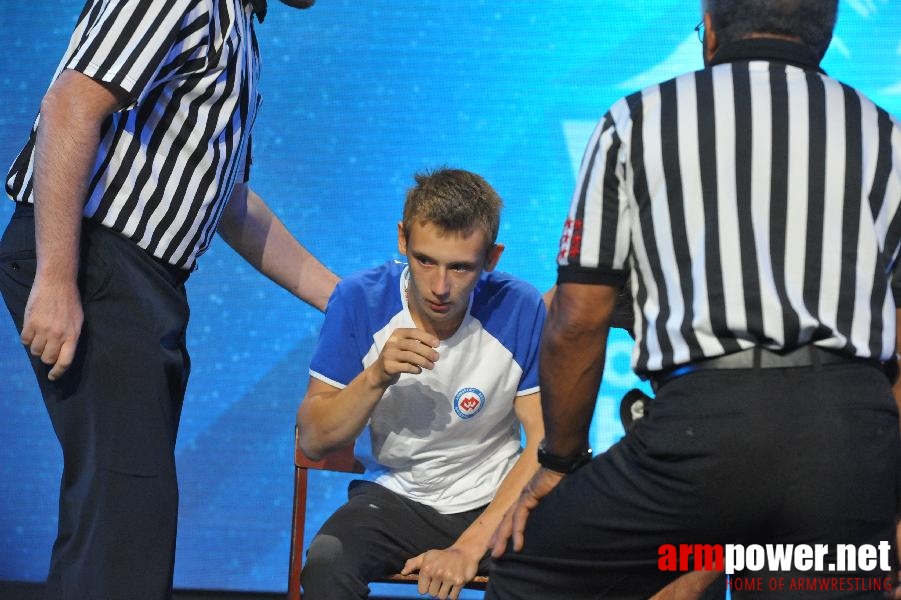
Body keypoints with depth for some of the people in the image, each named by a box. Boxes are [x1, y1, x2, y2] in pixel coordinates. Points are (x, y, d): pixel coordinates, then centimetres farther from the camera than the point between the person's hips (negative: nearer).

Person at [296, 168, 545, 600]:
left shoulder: (521, 310, -12)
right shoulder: (359, 300, -10)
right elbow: (313, 441, -6)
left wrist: (470, 547, -21)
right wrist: (376, 377, -24)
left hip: (491, 501, 0)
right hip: (394, 495, 0)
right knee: (325, 562, -31)